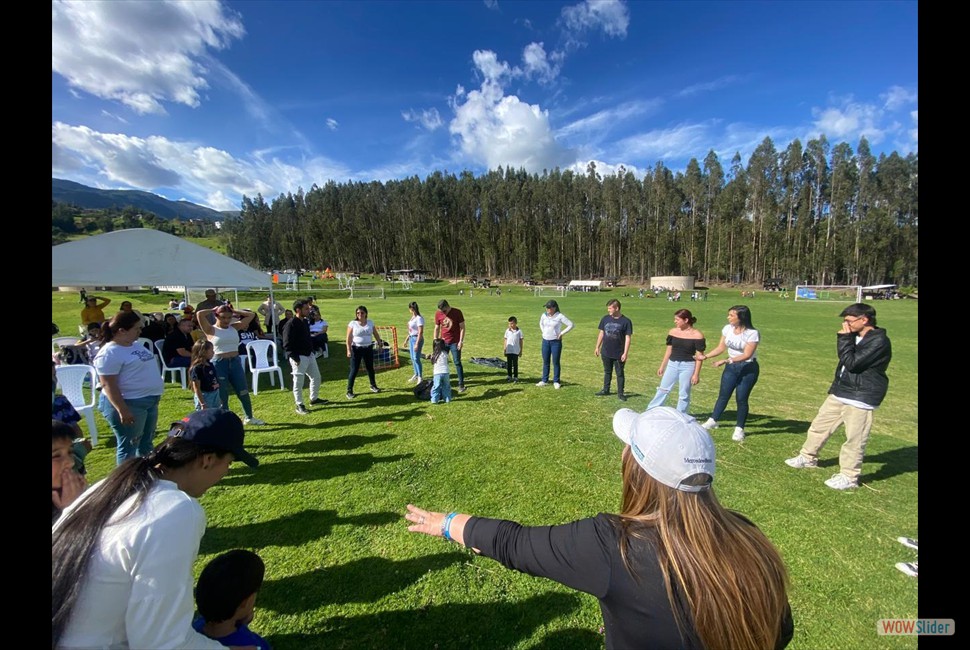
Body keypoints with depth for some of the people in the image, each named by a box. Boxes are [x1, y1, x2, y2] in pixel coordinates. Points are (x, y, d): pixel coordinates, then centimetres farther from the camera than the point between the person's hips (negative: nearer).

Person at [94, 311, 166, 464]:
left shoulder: (136, 345, 10)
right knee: (129, 445, 1)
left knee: (146, 441, 19)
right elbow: (108, 385, -22)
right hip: (129, 404, -9)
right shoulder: (110, 353, -18)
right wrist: (122, 410, -26)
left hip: (150, 401, 9)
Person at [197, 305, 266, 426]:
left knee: (244, 392, 11)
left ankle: (249, 417, 27)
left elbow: (252, 315, 11)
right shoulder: (211, 330, -3)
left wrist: (234, 312, 9)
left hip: (235, 362, 4)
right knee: (222, 396, 5)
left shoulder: (234, 327, 8)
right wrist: (213, 310, -1)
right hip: (219, 364, -4)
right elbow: (199, 314, -18)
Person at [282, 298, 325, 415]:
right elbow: (287, 345, -19)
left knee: (316, 377, 17)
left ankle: (314, 399, 34)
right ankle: (299, 405, 16)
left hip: (309, 355, 9)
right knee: (298, 382, 3)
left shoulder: (305, 321, 9)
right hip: (299, 358, -9)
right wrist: (295, 358, -21)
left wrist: (311, 351, 14)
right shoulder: (290, 324, -18)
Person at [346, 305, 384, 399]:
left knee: (370, 368, 15)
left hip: (368, 348, 4)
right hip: (356, 349, -4)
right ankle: (349, 391, 6)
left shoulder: (370, 322, 4)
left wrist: (380, 343, 6)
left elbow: (376, 334, 11)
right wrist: (348, 350, -16)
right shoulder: (352, 324, -8)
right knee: (354, 370, -3)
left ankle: (373, 386, 33)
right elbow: (349, 338, -10)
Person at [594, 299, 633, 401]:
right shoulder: (605, 319, -1)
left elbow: (628, 338, -11)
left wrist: (625, 353, -14)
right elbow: (601, 333, 8)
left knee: (620, 374, 8)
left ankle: (620, 393, 19)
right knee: (607, 372, 18)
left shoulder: (626, 321, -12)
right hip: (606, 353, 4)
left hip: (619, 354, -4)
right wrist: (597, 347, 9)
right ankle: (606, 390, 32)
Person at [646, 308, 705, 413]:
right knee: (663, 389, 10)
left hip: (688, 366, -4)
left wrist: (696, 374, -10)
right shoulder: (673, 331, 3)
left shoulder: (697, 335, -10)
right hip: (672, 364, 4)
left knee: (684, 394, 7)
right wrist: (662, 366, 12)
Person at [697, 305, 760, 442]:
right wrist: (705, 356, -8)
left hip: (748, 369, -4)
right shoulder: (728, 329, -4)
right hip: (731, 367, 5)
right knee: (723, 395, 9)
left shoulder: (752, 333, -19)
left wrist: (725, 361, -30)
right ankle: (713, 421, 21)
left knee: (741, 398, 1)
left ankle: (739, 429, 16)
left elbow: (747, 355, -23)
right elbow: (721, 347, 3)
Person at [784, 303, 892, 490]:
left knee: (854, 438, 1)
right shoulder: (856, 337, 8)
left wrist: (845, 339, -19)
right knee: (819, 425, 16)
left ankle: (849, 477, 14)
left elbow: (852, 363, -23)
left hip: (860, 397, -8)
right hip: (839, 392, 9)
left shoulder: (879, 341, -17)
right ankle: (808, 457, 32)